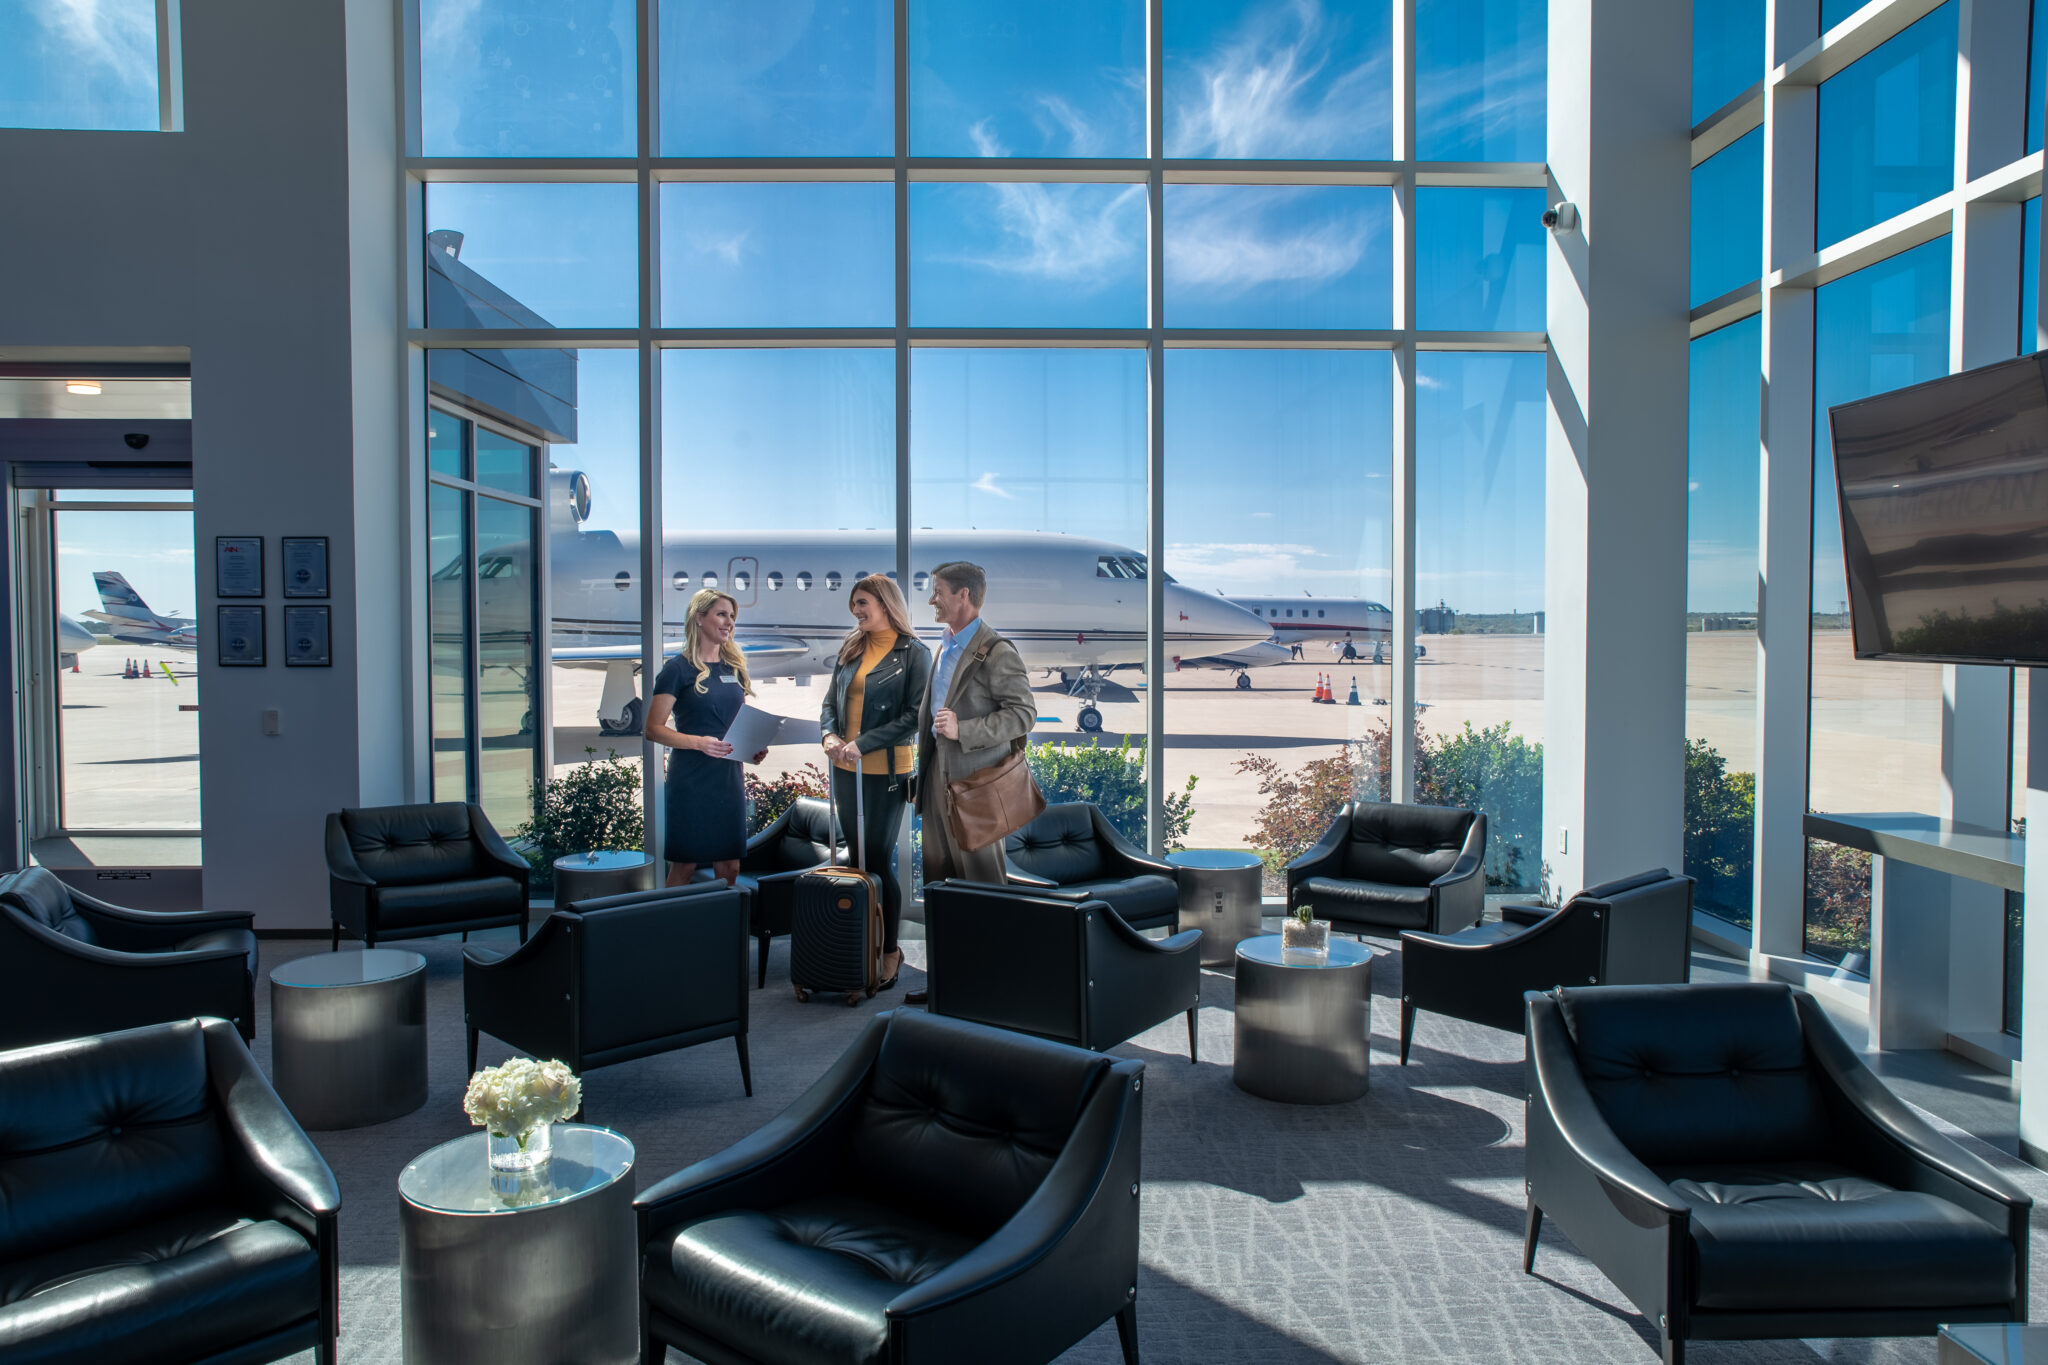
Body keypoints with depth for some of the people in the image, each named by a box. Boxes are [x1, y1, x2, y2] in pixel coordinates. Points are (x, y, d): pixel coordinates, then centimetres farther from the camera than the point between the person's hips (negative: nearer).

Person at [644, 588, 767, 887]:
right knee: (685, 866, 1)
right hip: (691, 781, -5)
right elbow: (654, 728, -9)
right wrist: (699, 742, -22)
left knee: (729, 868, 7)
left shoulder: (734, 667, 13)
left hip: (729, 778, 5)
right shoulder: (679, 668, -5)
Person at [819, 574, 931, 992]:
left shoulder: (913, 654, -6)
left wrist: (863, 744, -19)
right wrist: (830, 734, -8)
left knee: (879, 861, -2)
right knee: (857, 859, 11)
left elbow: (914, 716, -12)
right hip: (846, 769, 6)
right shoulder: (851, 649, 12)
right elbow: (831, 702, 13)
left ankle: (890, 951, 12)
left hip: (886, 771, -6)